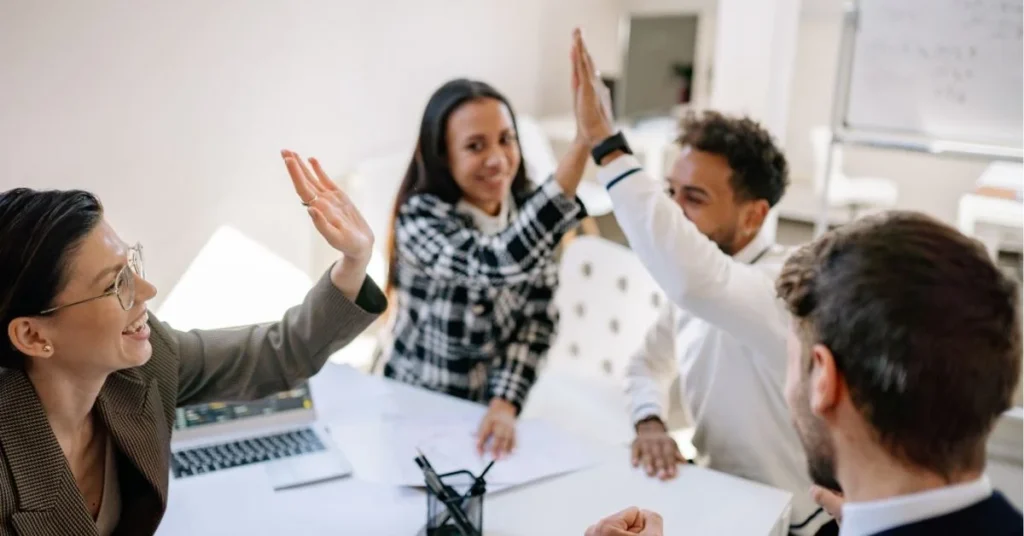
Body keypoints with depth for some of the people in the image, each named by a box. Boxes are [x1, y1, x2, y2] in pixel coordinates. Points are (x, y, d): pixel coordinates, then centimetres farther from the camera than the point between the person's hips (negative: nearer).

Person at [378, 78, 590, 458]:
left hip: (490, 408, 3)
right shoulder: (420, 217, -19)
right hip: (414, 406, -3)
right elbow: (503, 262, -37)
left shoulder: (530, 213, -4)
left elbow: (538, 318, -4)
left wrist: (505, 404, -20)